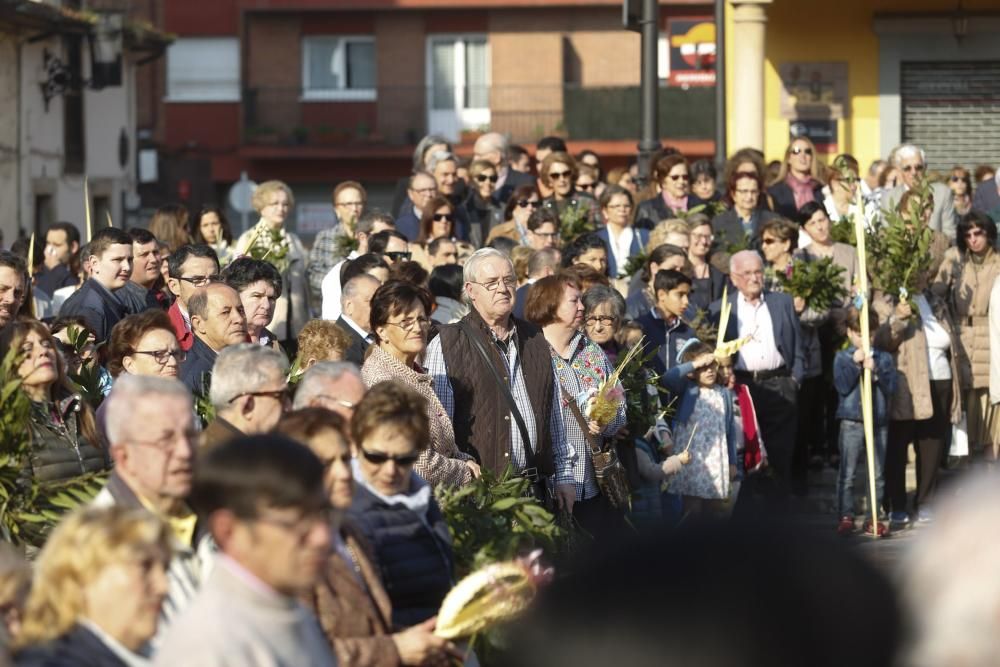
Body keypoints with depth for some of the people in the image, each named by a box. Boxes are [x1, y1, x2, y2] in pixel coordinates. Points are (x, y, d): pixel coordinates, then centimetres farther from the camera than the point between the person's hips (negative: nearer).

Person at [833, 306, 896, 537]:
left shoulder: (884, 358, 6)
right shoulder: (842, 357, 2)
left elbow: (891, 388, -3)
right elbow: (842, 386, -11)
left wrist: (876, 370, -16)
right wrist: (855, 363, -17)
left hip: (879, 422, 2)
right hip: (851, 423, -2)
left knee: (877, 475, 5)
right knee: (847, 474, 0)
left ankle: (873, 518, 10)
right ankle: (846, 516, 7)